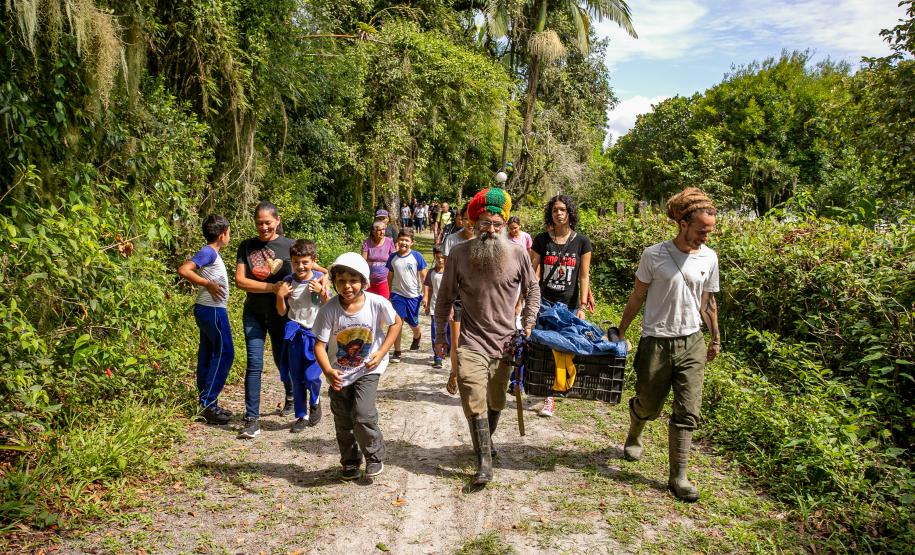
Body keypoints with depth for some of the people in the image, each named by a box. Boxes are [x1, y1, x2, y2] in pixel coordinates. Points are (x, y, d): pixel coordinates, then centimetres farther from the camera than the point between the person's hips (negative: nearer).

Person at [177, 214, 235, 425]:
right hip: (212, 310, -10)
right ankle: (208, 403, -4)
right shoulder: (208, 252, -14)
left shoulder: (211, 253, 13)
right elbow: (183, 270, -24)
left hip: (209, 310, 10)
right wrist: (208, 284, -21)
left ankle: (206, 404, 18)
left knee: (208, 355, 11)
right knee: (224, 353, -7)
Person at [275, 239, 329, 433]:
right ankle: (301, 416, 23)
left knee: (311, 375, -9)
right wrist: (279, 295, -10)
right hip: (295, 333, 3)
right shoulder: (288, 282, -1)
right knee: (296, 378, 8)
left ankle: (315, 402, 24)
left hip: (315, 333, -3)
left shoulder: (320, 279, -7)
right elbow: (282, 312, 6)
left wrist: (322, 291, -21)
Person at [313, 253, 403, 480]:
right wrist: (328, 371, -38)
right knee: (343, 421, 12)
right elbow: (320, 344, -20)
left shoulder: (377, 303, -21)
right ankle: (350, 461, 37)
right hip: (340, 373, 2)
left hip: (368, 369, -2)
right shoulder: (329, 310, -21)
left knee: (363, 415, -15)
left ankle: (375, 456, 13)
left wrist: (381, 352, -11)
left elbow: (396, 323, -3)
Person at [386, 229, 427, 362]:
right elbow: (390, 276, 11)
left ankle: (417, 336, 49)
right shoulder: (392, 257, -1)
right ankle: (397, 352, 3)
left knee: (413, 323, 13)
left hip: (413, 295, -1)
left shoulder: (417, 256, -9)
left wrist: (425, 294, -5)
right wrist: (389, 294, 13)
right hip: (397, 294, 1)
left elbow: (424, 276, -4)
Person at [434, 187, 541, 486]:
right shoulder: (459, 254, -7)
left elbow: (532, 290, 9)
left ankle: (486, 441, 41)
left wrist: (528, 324, 0)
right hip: (472, 341, -1)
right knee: (474, 402, -8)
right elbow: (445, 297, 3)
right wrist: (440, 335, 7)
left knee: (496, 402, 16)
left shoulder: (518, 253, -6)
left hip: (505, 341, 2)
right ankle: (484, 462, 3)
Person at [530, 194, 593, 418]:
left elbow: (584, 276, 1)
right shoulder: (541, 240, 0)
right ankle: (549, 397, 8)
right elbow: (534, 273, 0)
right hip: (545, 303, 0)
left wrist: (582, 306, -5)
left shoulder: (581, 242, 1)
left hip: (570, 305, 0)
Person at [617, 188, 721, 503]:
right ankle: (633, 438, 44)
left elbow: (708, 302, 13)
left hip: (692, 343, 3)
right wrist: (620, 333, 2)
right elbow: (637, 298, 0)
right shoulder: (654, 255, -9)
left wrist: (716, 339, 17)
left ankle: (678, 476, 10)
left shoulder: (709, 258, 1)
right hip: (656, 343, -3)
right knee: (648, 406, 12)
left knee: (687, 412, 0)